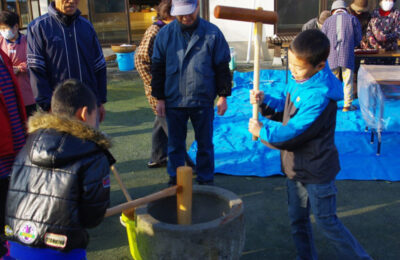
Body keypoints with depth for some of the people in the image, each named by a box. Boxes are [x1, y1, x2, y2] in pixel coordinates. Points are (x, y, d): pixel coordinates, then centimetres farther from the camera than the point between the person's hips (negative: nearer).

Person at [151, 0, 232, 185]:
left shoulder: (212, 33, -2)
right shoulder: (165, 34, 2)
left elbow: (222, 66, 2)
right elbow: (157, 68, 5)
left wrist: (223, 95, 0)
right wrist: (159, 98, 3)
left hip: (203, 101, -1)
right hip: (174, 101, 1)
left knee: (205, 144, 11)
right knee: (175, 144, 13)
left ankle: (205, 181, 27)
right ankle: (175, 181, 29)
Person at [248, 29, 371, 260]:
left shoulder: (319, 96, -30)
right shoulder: (300, 81, -2)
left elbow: (291, 135, -28)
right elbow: (285, 108, 13)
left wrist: (261, 131, -13)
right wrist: (265, 101, -6)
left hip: (317, 171, -8)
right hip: (296, 167, 8)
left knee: (327, 222, 9)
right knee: (298, 219, 19)